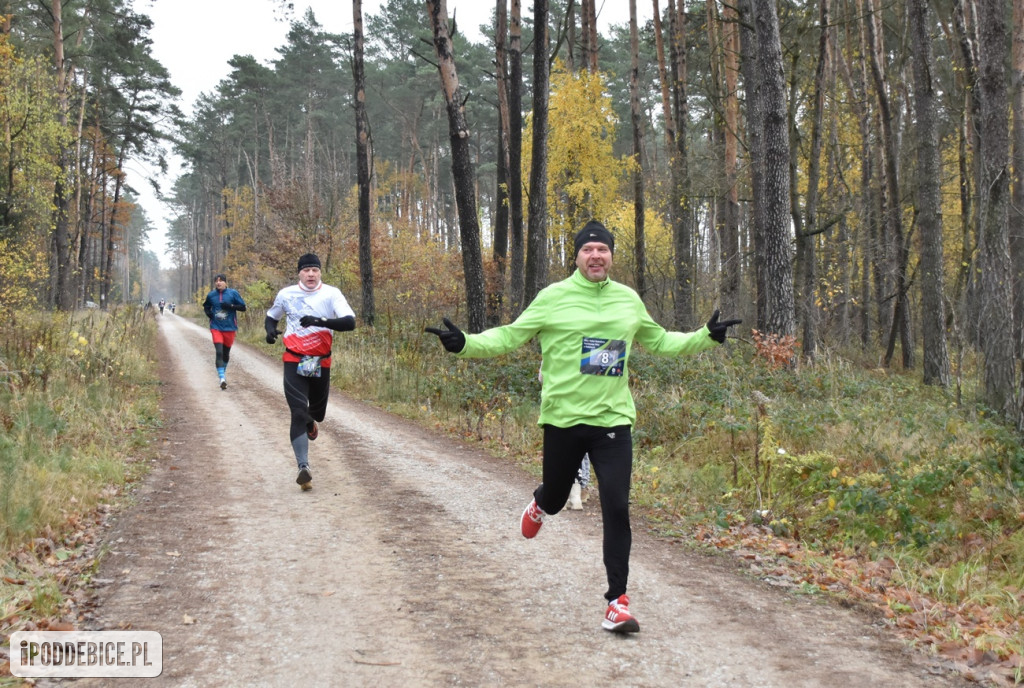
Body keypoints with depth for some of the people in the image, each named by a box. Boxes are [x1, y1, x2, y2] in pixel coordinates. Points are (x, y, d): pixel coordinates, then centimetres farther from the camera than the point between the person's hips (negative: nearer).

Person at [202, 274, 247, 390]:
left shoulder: (233, 293, -2)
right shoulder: (211, 295, 4)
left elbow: (243, 307, -1)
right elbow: (206, 306, 23)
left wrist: (231, 306, -17)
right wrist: (208, 313, 0)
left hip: (229, 328, 0)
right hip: (216, 328, 0)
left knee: (226, 352, 13)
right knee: (219, 352, -14)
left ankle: (223, 371, 40)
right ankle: (222, 378, -20)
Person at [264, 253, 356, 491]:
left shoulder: (331, 294, -6)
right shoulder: (286, 294, 1)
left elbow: (349, 322, -19)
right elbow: (271, 317, 18)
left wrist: (320, 321, -33)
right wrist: (270, 330, -6)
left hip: (321, 363, 1)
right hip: (294, 362, -1)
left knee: (317, 412, 16)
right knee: (298, 413, -15)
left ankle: (311, 422, 55)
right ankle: (303, 467, -21)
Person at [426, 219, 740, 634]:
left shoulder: (629, 300, 7)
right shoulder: (553, 298, -5)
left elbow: (658, 341, 22)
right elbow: (509, 337, -4)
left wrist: (706, 336, 16)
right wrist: (464, 344, -18)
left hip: (613, 420, 2)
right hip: (563, 418, -1)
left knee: (617, 510, -7)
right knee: (554, 499, 15)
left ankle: (617, 601, 1)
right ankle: (540, 504, 56)